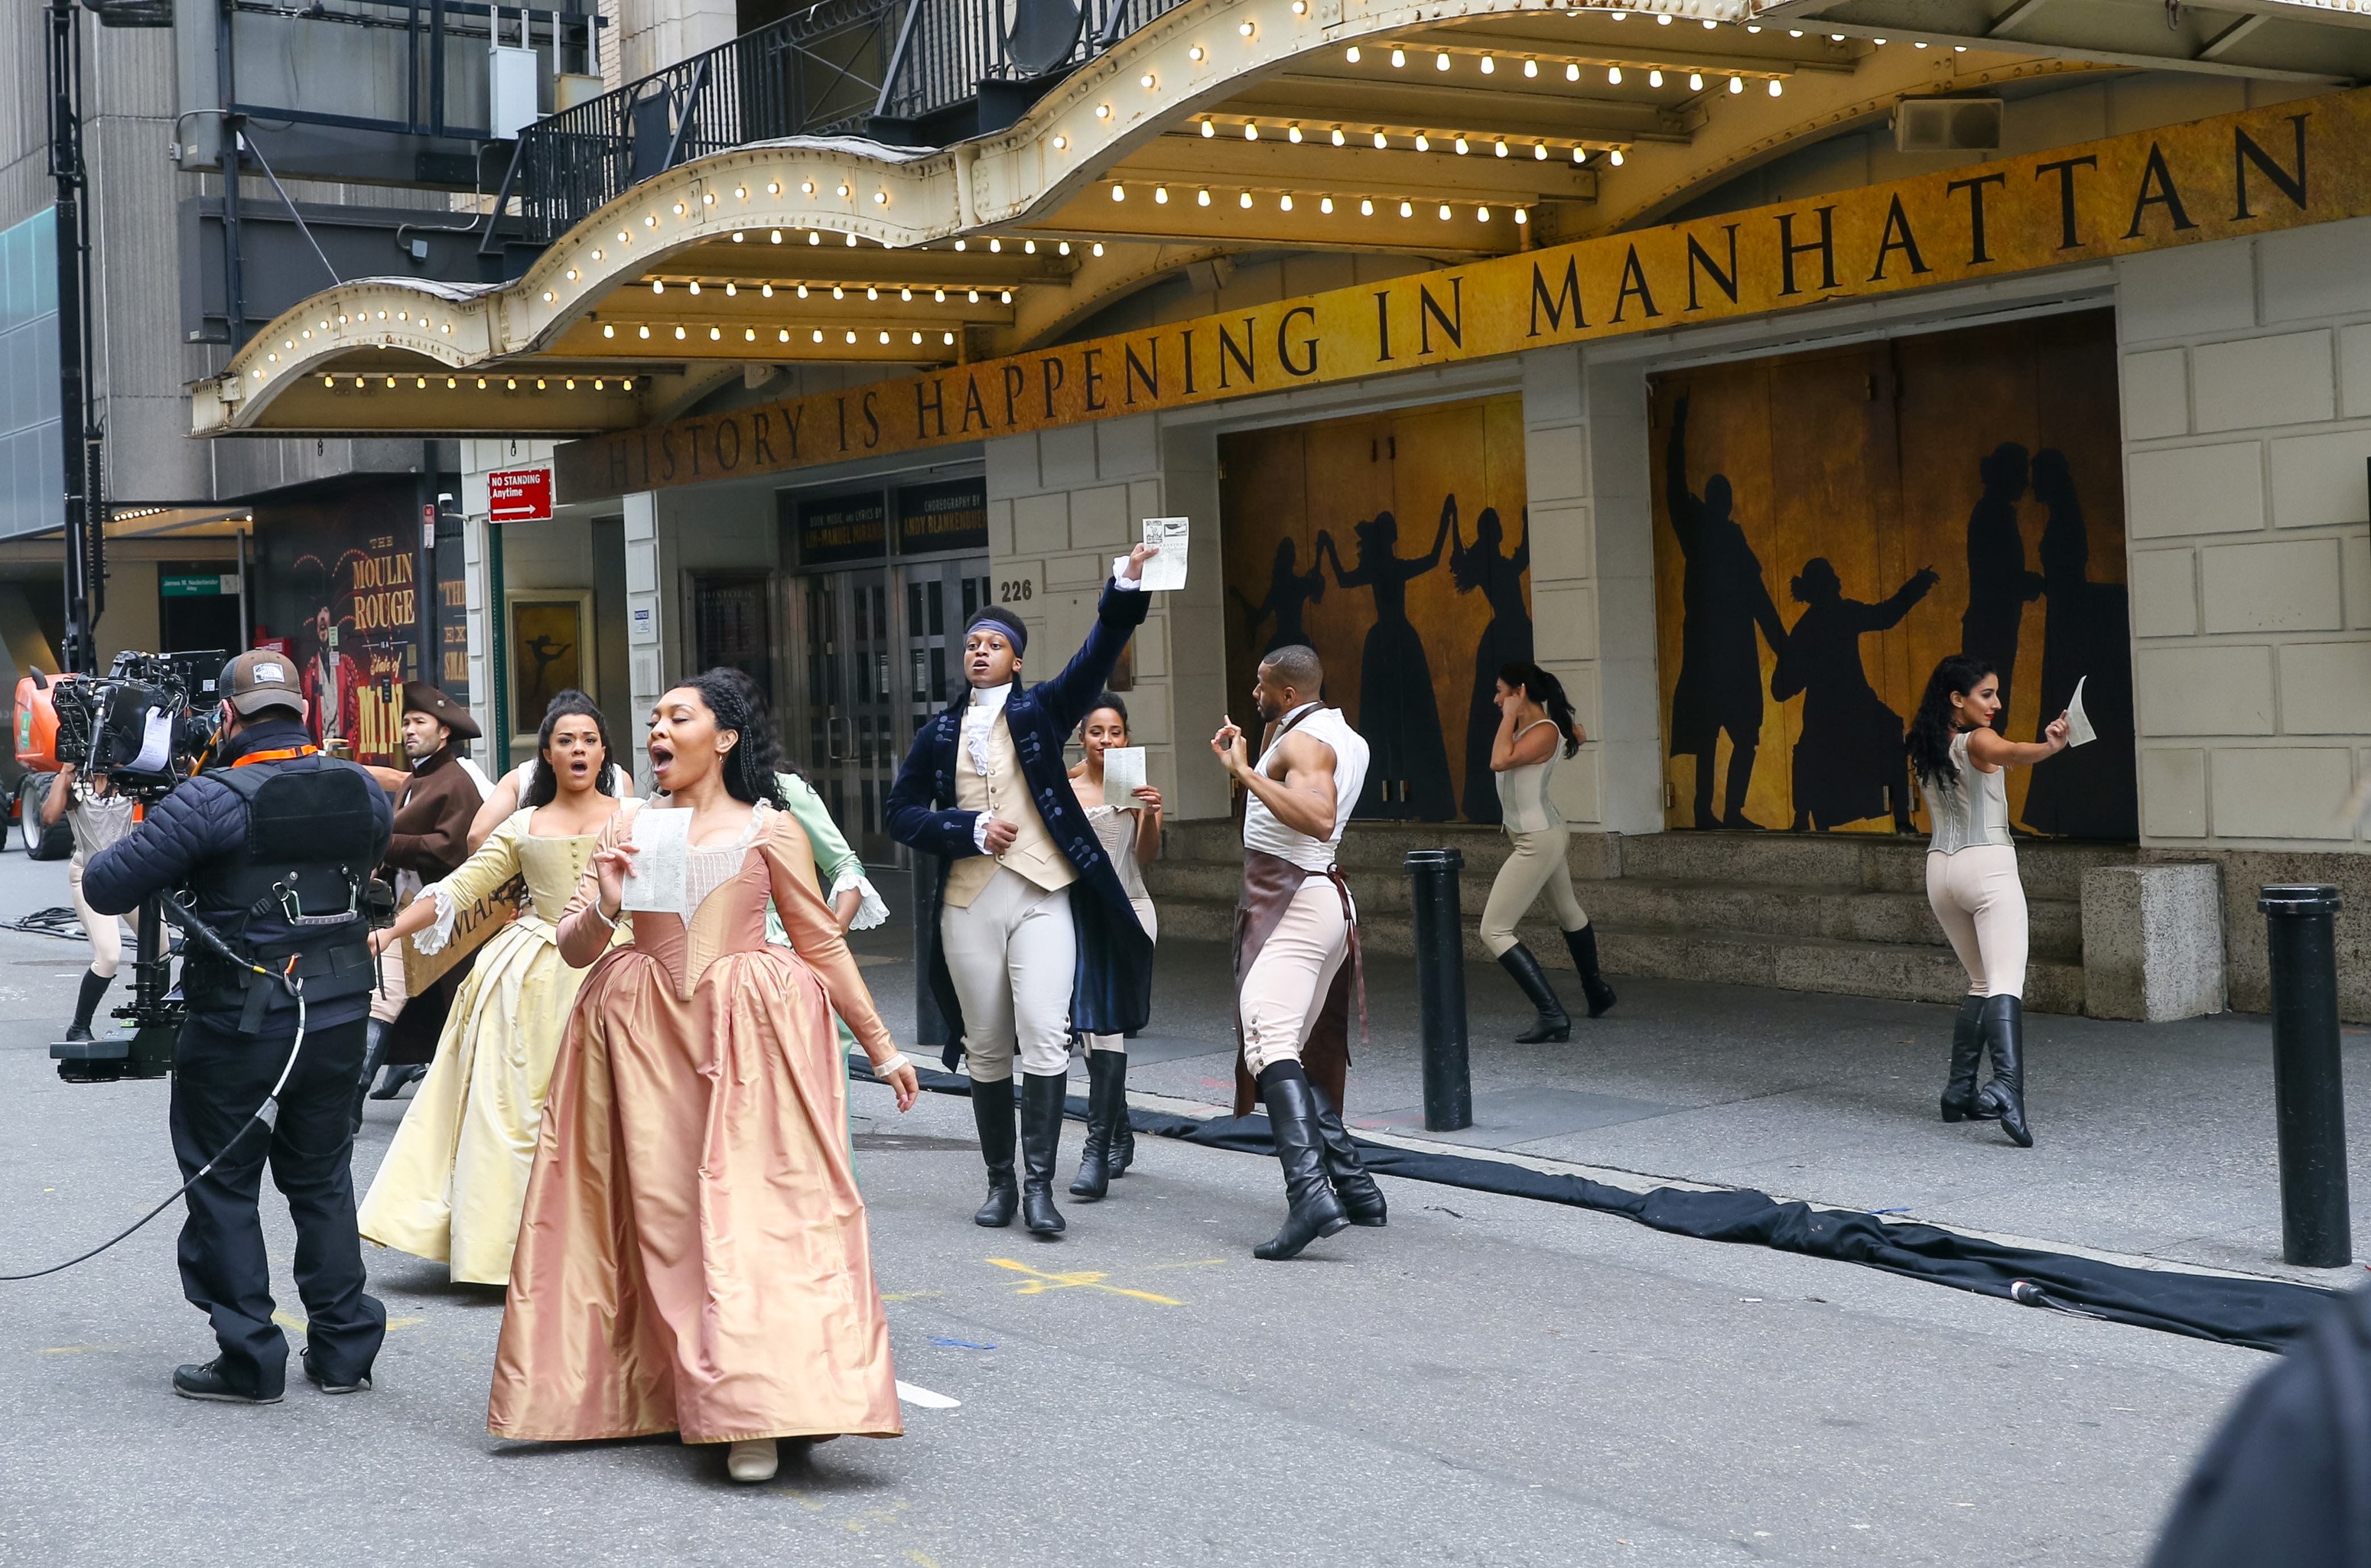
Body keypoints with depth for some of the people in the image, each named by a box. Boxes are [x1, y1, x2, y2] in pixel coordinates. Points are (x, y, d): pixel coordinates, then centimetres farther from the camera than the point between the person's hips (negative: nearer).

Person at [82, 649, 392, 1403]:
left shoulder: (212, 801, -17)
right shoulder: (364, 790, 0)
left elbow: (104, 887, -15)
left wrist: (145, 834, 3)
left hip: (238, 1024, -5)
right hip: (338, 1015, 5)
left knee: (224, 1183, 8)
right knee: (321, 1177, 18)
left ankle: (250, 1359, 10)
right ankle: (344, 1347, 20)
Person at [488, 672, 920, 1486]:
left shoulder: (768, 829, 3)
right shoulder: (629, 826, 11)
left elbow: (823, 944, 6)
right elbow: (573, 948, 10)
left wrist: (882, 1047, 5)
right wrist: (604, 907, -12)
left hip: (747, 1036, -3)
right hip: (643, 1036, 3)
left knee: (751, 1210, -9)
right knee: (659, 1213, 3)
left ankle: (755, 1414, -7)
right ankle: (668, 1390, 14)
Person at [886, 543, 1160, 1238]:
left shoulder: (1040, 711, 6)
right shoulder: (940, 733, 12)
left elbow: (1096, 659, -9)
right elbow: (902, 814, 10)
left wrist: (1125, 590, -23)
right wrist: (971, 829, -6)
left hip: (1042, 898, -2)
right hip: (968, 903, 2)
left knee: (1045, 1038, -14)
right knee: (987, 1048, 7)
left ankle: (1039, 1184, -10)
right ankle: (1000, 1181, 18)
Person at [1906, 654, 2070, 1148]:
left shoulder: (1924, 750, 13)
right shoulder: (1977, 741, -9)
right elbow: (2011, 752, -32)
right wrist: (2048, 747, -49)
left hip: (1940, 868, 7)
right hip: (1987, 866, -7)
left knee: (1981, 983, 20)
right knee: (2005, 986, -17)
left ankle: (1960, 1090, 15)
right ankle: (2007, 1086, -36)